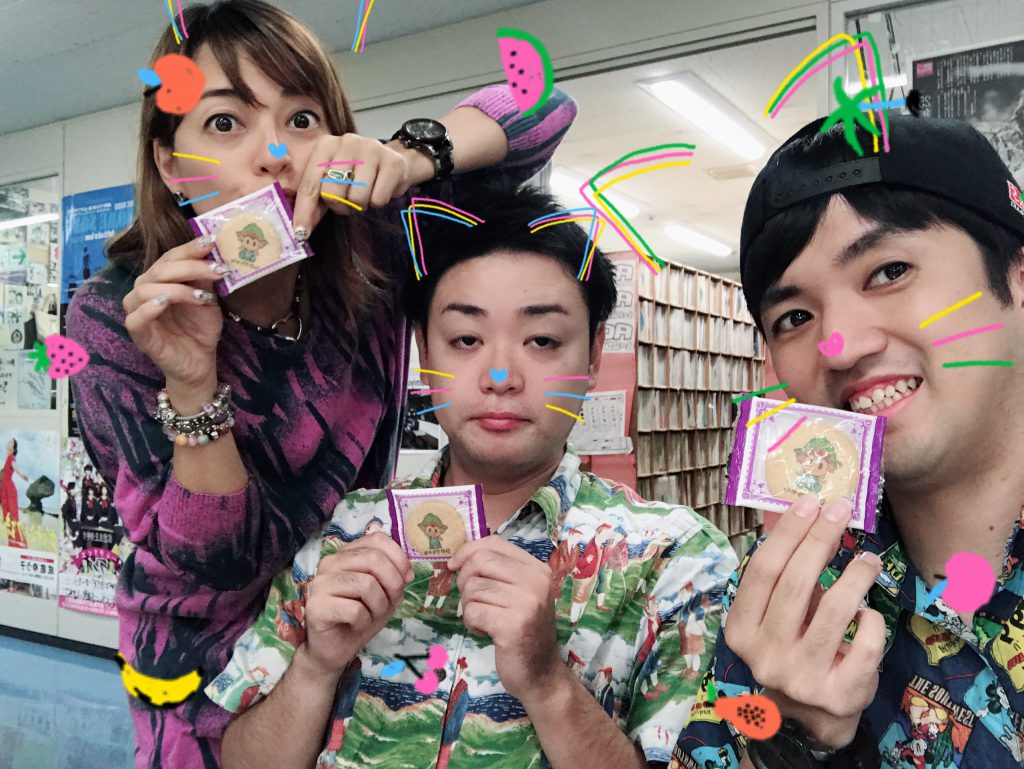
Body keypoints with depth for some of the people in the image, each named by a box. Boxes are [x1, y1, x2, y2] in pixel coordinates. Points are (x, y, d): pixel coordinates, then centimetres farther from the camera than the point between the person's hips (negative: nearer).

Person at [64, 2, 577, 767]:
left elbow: (543, 107, -16)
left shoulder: (365, 251, -20)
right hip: (216, 657, -2)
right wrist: (190, 383, -39)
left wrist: (405, 158, -34)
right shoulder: (113, 318, -23)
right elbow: (215, 561, -23)